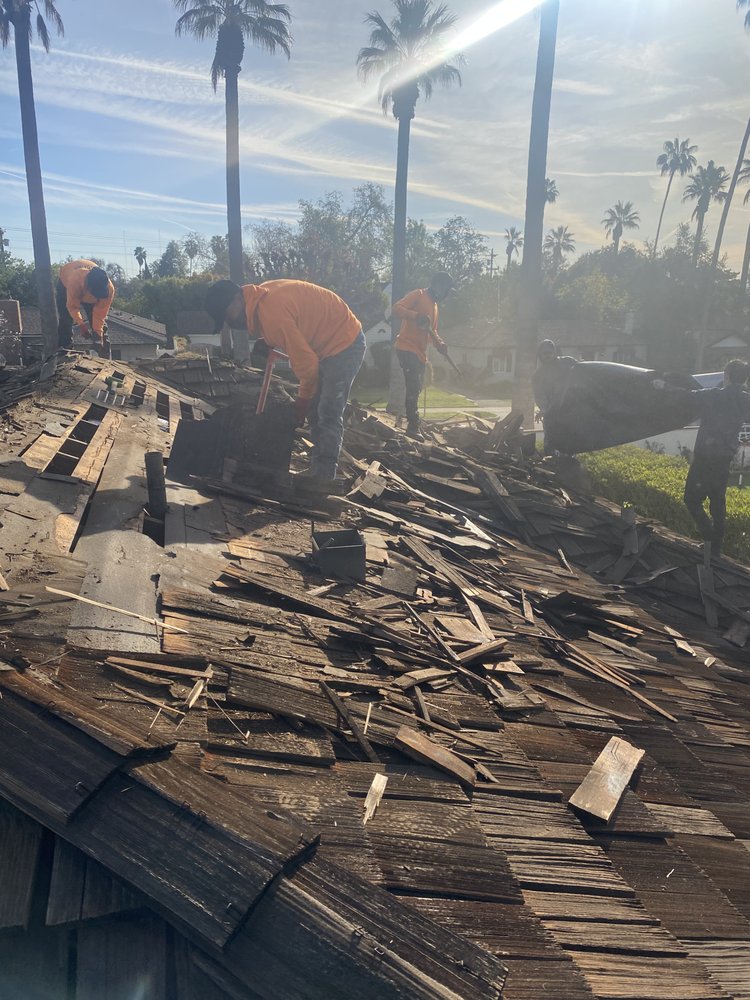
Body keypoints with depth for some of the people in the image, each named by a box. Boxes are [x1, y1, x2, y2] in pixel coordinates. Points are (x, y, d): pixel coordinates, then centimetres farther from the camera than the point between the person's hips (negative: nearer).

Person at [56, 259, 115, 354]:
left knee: (100, 324, -6)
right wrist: (80, 324, -47)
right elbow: (72, 305, -36)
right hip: (65, 283, -2)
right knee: (65, 321, -12)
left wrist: (98, 332, -37)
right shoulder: (75, 279, -46)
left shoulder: (109, 288, -38)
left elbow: (100, 313, -30)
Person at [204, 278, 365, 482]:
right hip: (327, 344, 10)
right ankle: (317, 471, 17)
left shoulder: (271, 312, -28)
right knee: (315, 413, 11)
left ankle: (324, 477, -9)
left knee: (328, 416, -12)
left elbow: (305, 361, -24)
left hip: (344, 345, -10)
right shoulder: (262, 297, 1)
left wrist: (303, 399, -9)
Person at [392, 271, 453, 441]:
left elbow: (433, 331, 27)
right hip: (407, 348, -9)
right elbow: (396, 308, -15)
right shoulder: (418, 295, -3)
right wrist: (416, 316, -30)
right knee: (414, 388, -16)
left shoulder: (435, 306, 23)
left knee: (415, 389, 11)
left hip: (420, 352, 9)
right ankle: (413, 427, -17)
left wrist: (440, 343, 5)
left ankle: (412, 425, 17)